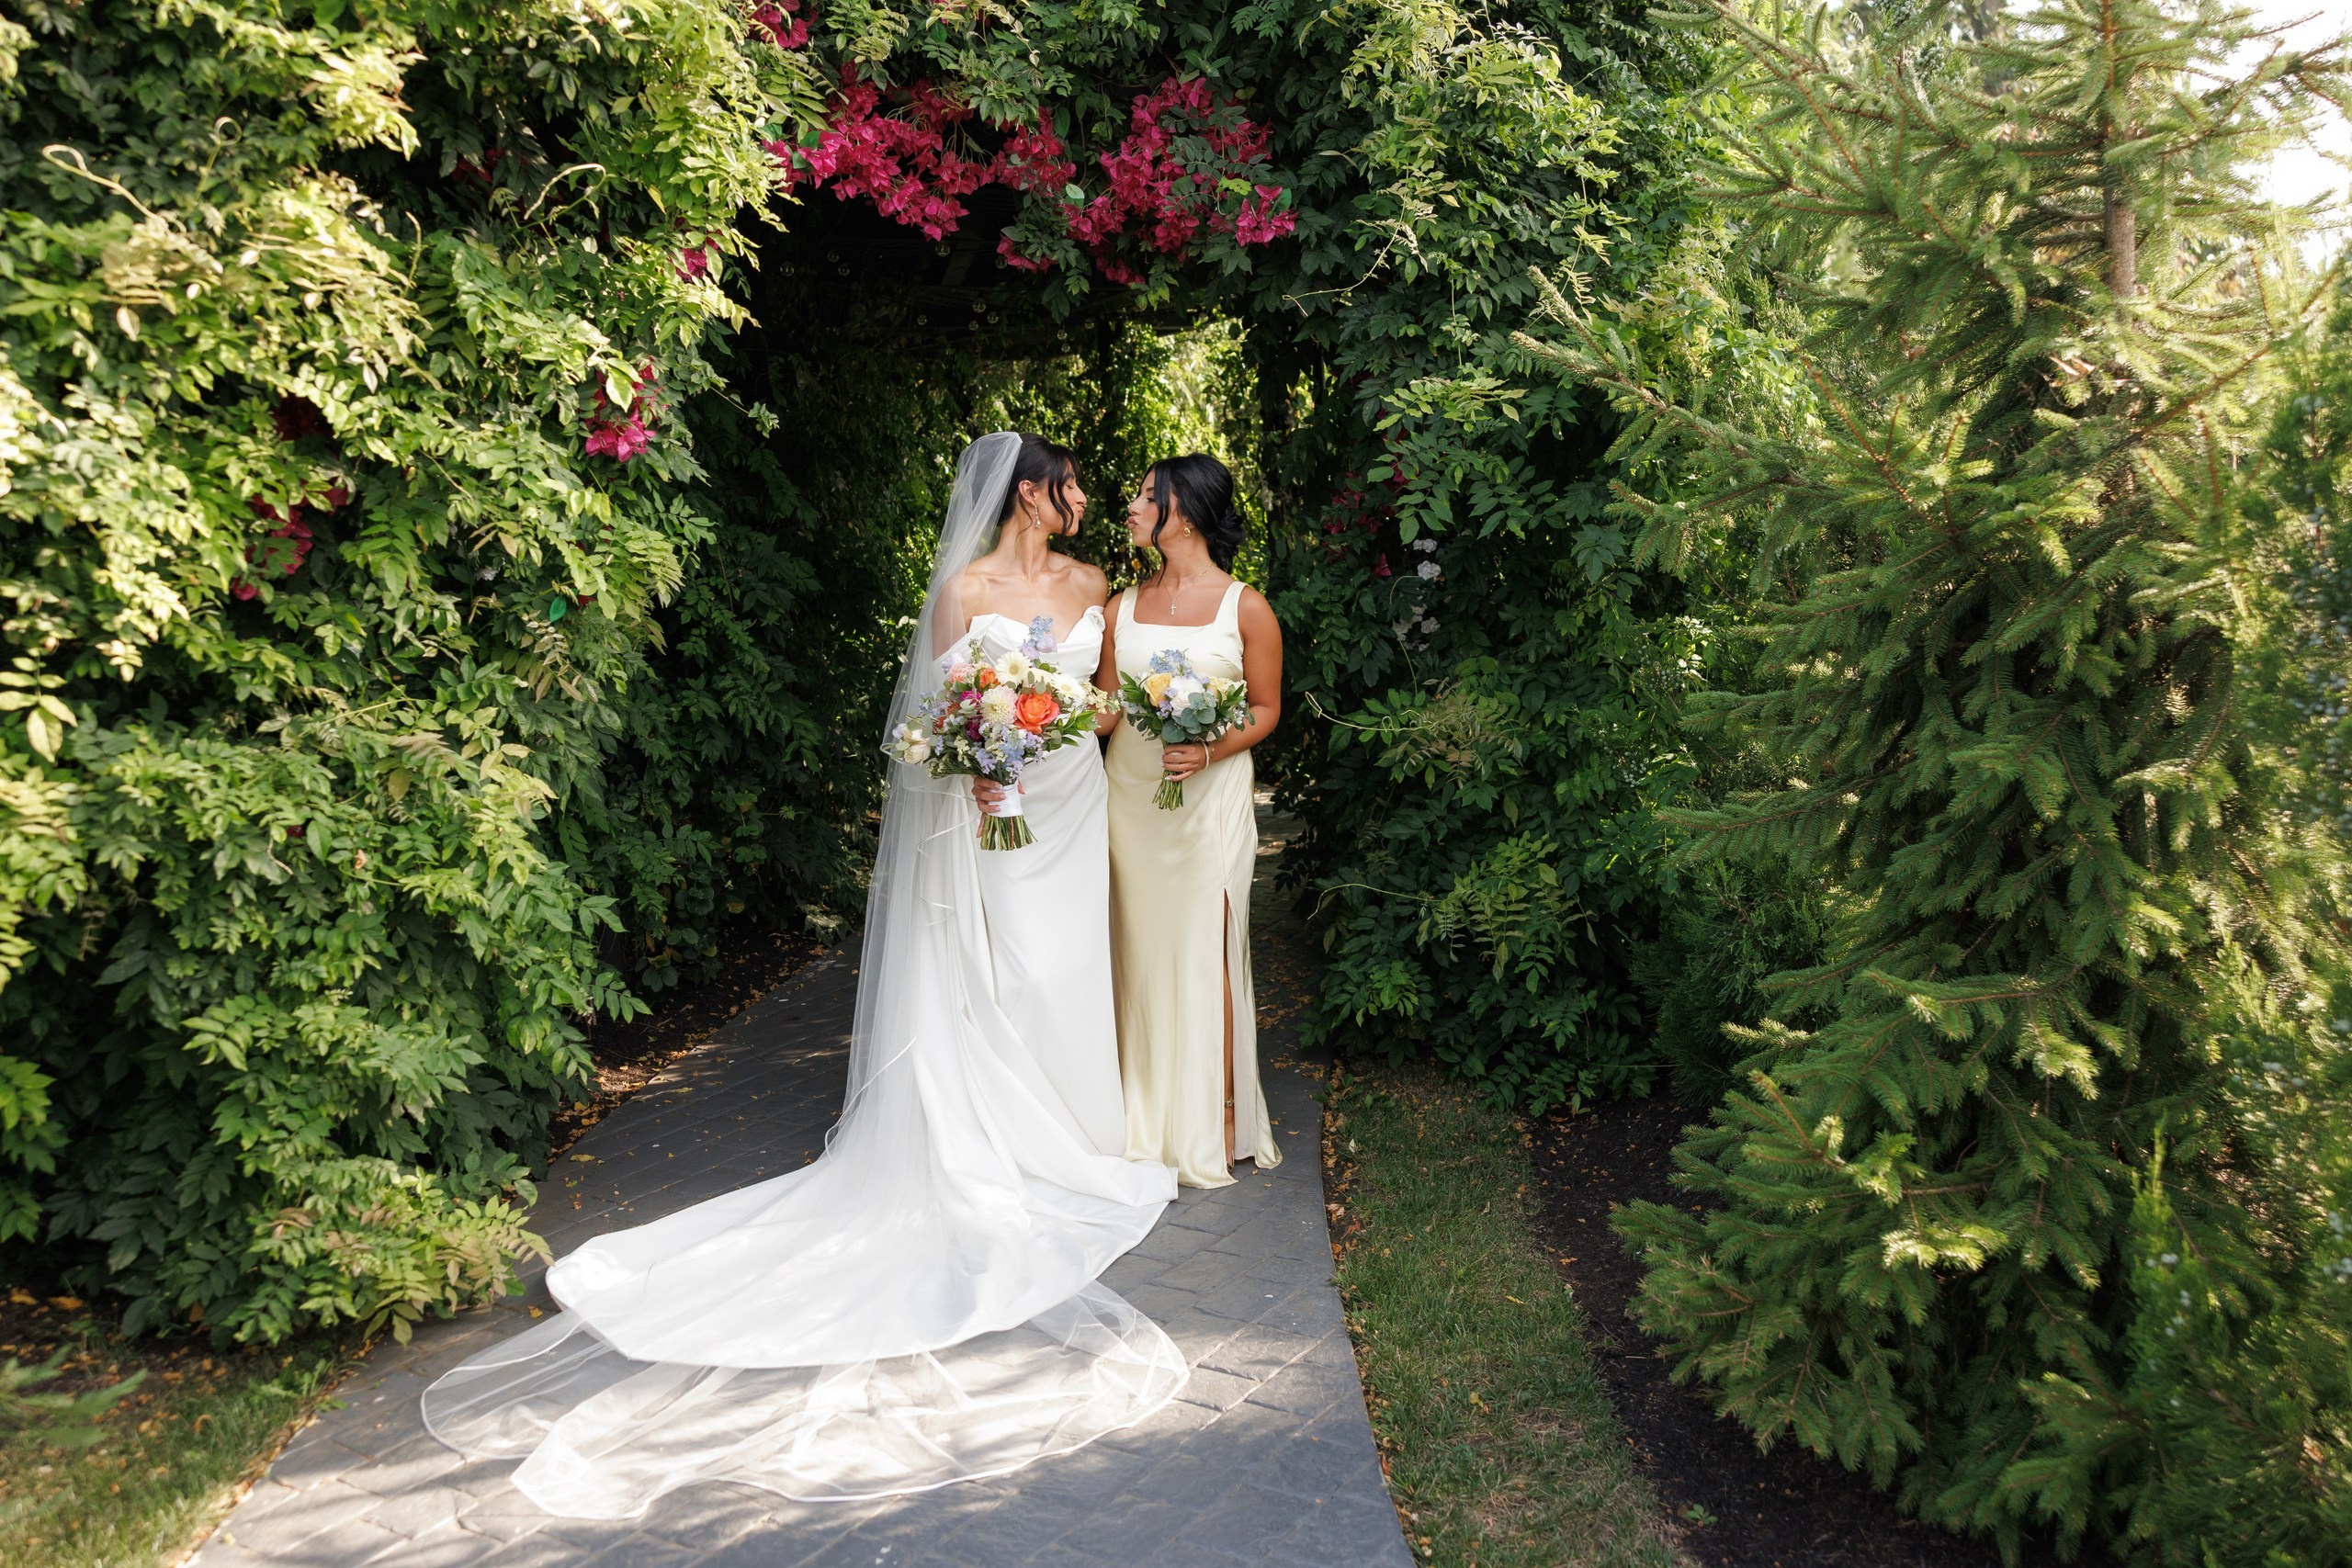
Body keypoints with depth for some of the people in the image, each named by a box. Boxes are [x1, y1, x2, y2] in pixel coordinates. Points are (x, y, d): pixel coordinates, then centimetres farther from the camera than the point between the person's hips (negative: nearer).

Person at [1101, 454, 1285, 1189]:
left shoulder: (1245, 607, -3)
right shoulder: (1124, 606, 8)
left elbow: (1266, 709, -1)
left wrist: (1210, 752, -16)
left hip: (1210, 798, -4)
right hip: (1130, 793, 4)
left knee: (1206, 955, 0)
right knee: (1140, 949, 8)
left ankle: (1215, 1122, 13)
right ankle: (1145, 1116, 20)